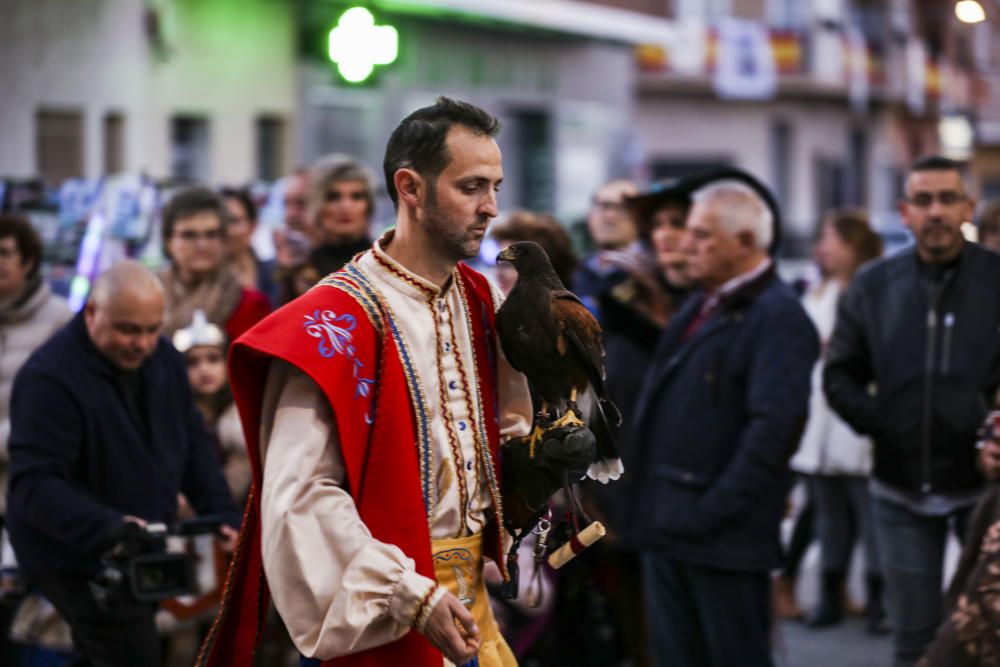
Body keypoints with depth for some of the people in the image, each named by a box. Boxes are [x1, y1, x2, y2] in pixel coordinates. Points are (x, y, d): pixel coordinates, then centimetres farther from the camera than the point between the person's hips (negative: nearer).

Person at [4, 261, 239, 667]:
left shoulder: (162, 357, 2)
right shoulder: (49, 379, -23)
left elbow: (193, 442, 12)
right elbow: (35, 484, -29)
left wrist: (221, 513, -1)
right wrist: (109, 529, -43)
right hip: (77, 561, -8)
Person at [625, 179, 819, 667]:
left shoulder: (777, 316, -13)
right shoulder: (700, 306, 16)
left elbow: (774, 425, -21)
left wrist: (714, 511, -22)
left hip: (723, 535, -9)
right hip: (666, 526, 9)